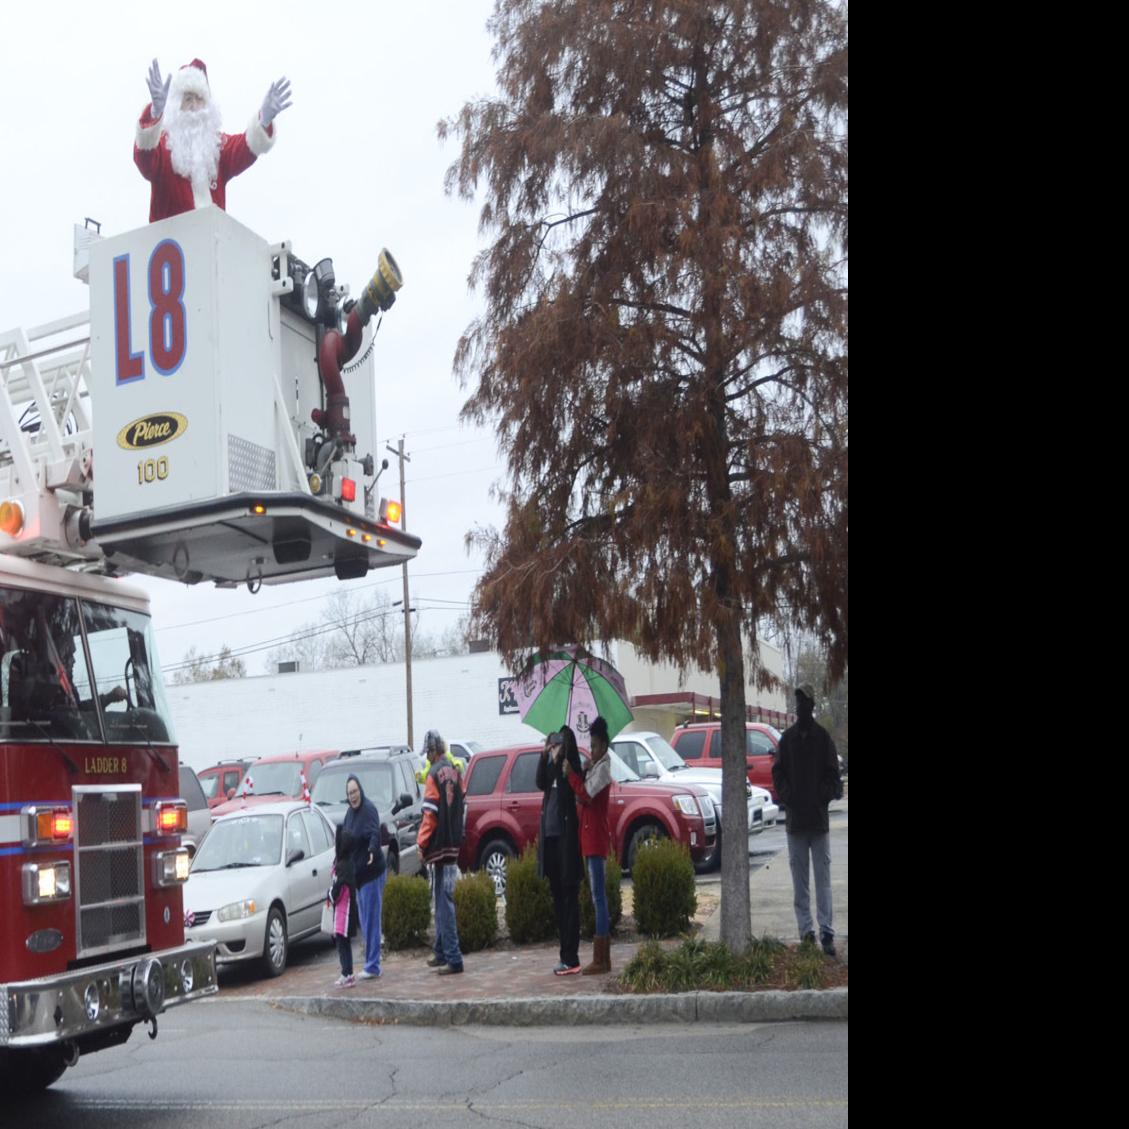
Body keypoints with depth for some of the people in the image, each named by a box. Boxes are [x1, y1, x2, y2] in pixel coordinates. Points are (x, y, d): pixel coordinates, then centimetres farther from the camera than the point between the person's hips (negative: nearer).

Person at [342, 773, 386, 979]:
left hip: (372, 872, -9)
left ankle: (372, 966, 1)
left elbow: (375, 833, -30)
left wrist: (373, 850, -46)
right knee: (364, 921, 14)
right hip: (357, 873, 9)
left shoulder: (369, 809, -16)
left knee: (371, 920, -5)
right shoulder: (350, 812, 11)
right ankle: (370, 963, 23)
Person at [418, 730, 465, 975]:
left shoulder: (435, 774, -13)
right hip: (453, 845, 8)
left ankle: (453, 959, -7)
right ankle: (442, 952, 25)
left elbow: (430, 814, -16)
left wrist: (422, 843, -8)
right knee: (443, 901, 17)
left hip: (439, 847, -8)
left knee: (444, 904, -6)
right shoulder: (455, 771, 9)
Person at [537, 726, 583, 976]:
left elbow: (565, 787, -24)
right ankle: (566, 957, 19)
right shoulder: (551, 767, 11)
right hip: (550, 835, 8)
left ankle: (571, 959, -2)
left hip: (566, 836, -7)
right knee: (558, 899, 11)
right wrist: (544, 755, -12)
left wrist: (559, 758, -25)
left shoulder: (570, 768, -6)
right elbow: (540, 782, -3)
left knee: (569, 898, -5)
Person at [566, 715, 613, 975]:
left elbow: (587, 794, -21)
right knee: (598, 896, 11)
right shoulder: (593, 768, 19)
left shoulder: (603, 768, -9)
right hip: (590, 838, 10)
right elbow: (583, 796, 13)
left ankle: (600, 960, -8)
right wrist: (578, 775, -2)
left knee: (599, 896, -9)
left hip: (597, 838, -10)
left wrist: (571, 774, -12)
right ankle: (603, 958, 17)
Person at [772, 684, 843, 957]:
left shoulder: (823, 737, 1)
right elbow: (778, 773, 7)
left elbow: (833, 775, 1)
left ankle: (826, 933, 0)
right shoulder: (788, 738, 6)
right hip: (795, 819, 2)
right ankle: (806, 931, 11)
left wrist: (822, 797, -11)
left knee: (823, 879, 0)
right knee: (800, 881, 5)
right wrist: (787, 797, -6)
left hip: (819, 818, -2)